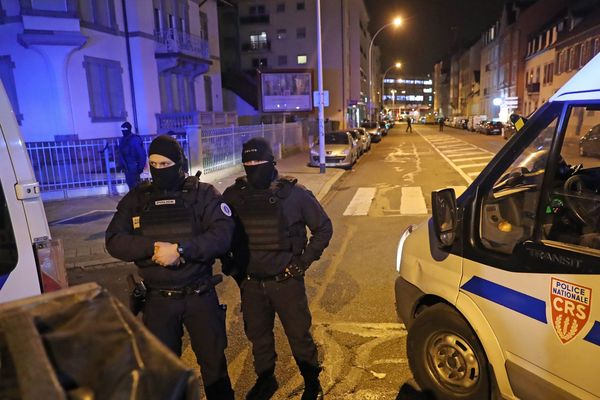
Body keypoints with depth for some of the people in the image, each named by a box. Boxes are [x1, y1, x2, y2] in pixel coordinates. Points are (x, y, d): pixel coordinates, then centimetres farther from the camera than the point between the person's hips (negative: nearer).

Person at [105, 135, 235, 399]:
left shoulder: (203, 193, -6)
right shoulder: (136, 199, 2)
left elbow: (223, 234, -17)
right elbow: (114, 241, -5)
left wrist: (180, 248, -28)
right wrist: (153, 246, -21)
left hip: (200, 295, -2)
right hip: (157, 299, 2)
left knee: (213, 360, 14)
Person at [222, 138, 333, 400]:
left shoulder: (293, 192, -12)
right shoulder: (234, 195, -4)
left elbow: (323, 227, -2)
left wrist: (304, 261, -7)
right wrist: (231, 265, 3)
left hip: (286, 281, -3)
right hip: (250, 283, 3)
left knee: (299, 335, 10)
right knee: (258, 336, 19)